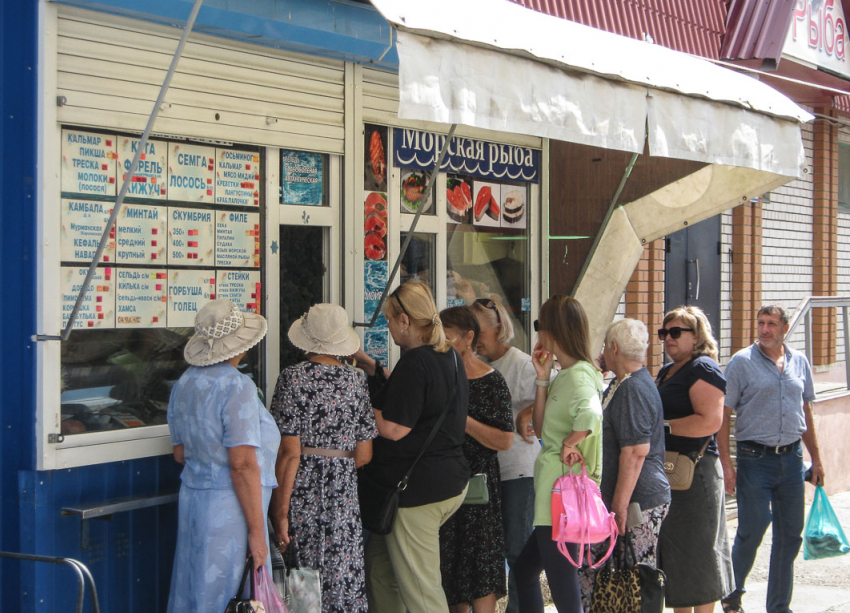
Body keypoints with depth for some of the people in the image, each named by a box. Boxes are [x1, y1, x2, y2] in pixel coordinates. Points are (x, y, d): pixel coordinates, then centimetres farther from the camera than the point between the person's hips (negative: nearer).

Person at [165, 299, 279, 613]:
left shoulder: (183, 384, 9)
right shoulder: (237, 387, -15)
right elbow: (242, 464, -19)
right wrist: (256, 530, -16)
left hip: (192, 495, 8)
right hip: (229, 506, -8)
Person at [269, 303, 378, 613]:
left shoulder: (293, 378, -6)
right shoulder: (356, 380, 4)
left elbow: (289, 452, -11)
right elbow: (363, 456, 4)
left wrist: (280, 512, -8)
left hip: (301, 494, -3)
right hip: (342, 495, 3)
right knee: (342, 581, 8)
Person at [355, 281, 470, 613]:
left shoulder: (415, 362, -19)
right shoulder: (450, 357, 10)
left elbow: (393, 429, -21)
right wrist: (372, 367, 22)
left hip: (416, 490, -10)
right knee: (378, 566, 19)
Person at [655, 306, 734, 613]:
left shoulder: (703, 369, -10)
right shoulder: (666, 372, 19)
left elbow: (710, 421, -22)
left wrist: (662, 425, -19)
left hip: (693, 472, -9)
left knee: (696, 551, -2)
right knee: (671, 550, 12)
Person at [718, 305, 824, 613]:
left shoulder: (799, 362, 9)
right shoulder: (742, 362, -5)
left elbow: (806, 412, 17)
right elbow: (723, 415, -6)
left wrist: (816, 459, 15)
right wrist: (726, 464, -12)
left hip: (791, 458, 4)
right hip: (755, 458, -4)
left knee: (790, 535, 7)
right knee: (751, 531, -4)